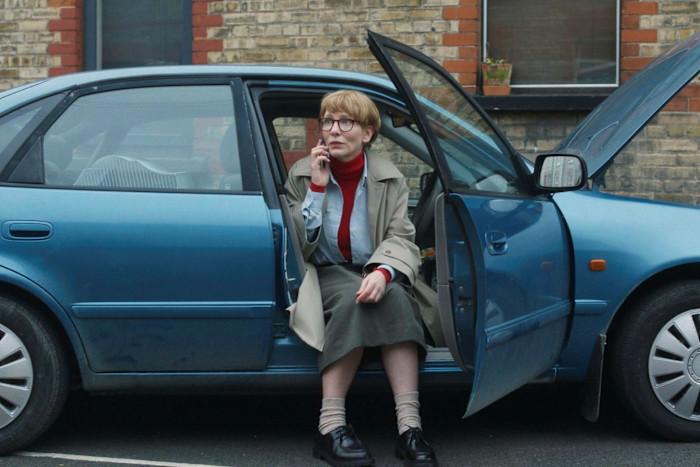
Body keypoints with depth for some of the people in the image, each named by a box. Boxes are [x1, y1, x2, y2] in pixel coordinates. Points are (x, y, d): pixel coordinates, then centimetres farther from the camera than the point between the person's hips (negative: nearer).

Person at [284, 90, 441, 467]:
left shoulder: (389, 179, 4)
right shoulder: (301, 174, 3)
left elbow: (401, 239, -8)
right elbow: (300, 245, -4)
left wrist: (382, 272, -30)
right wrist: (318, 187, -13)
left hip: (375, 273, 1)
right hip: (326, 275, -1)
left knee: (394, 297, -34)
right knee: (354, 298, -35)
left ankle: (409, 425, -41)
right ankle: (331, 424, -38)